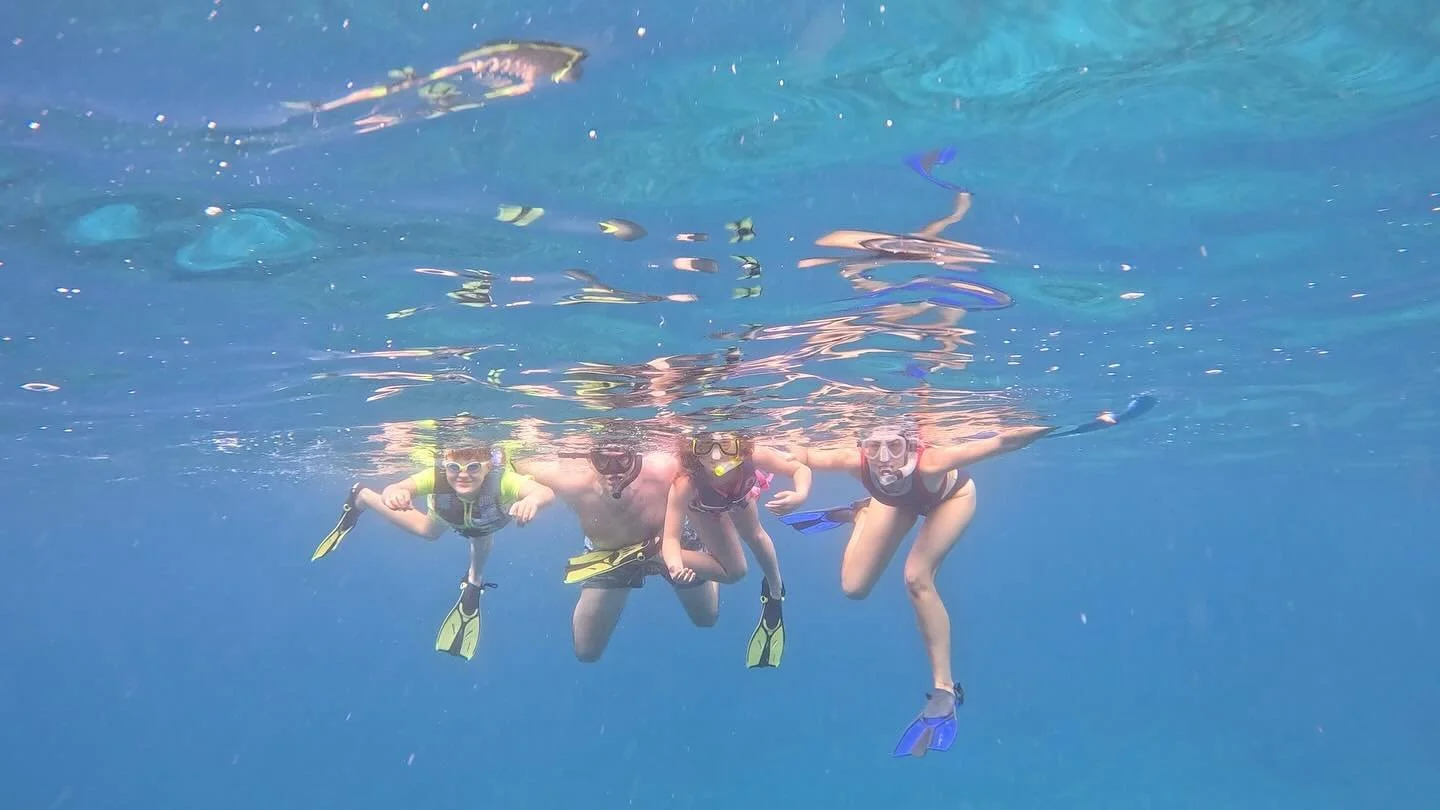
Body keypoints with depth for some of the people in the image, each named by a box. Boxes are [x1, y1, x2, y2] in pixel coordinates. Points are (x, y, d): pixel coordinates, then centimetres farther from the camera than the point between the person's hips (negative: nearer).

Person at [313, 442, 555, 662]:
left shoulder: (501, 480, -52)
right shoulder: (437, 478, -47)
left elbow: (547, 492, -70)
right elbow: (395, 489, -60)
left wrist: (532, 500, -92)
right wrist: (393, 493, -82)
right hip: (447, 512, 1)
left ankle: (474, 584, 53)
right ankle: (361, 498, 46)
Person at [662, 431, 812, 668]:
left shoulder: (751, 456, -45)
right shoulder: (686, 483, -50)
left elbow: (801, 469, -32)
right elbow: (671, 537, -46)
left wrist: (800, 495, -55)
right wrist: (675, 566, -69)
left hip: (739, 496, 2)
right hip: (703, 507, -2)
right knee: (734, 571, -5)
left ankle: (775, 592, 48)